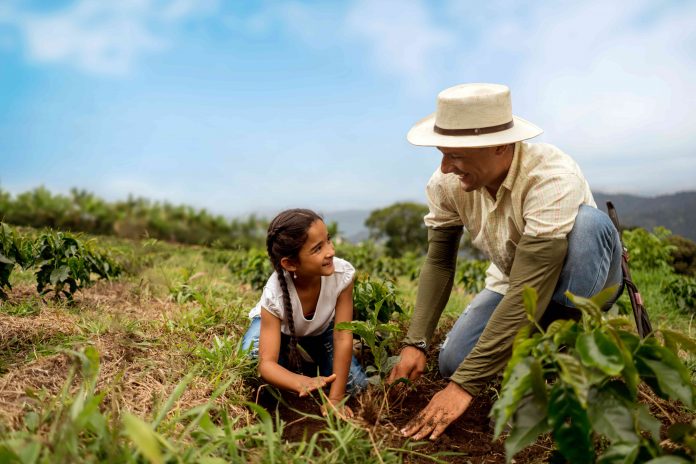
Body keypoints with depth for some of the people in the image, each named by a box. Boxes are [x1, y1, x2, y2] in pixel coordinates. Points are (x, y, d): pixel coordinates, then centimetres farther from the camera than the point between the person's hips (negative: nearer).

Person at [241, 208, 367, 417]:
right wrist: (302, 382, -60)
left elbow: (343, 338, -30)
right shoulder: (274, 295, -40)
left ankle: (311, 360, 16)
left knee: (356, 385, -12)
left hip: (320, 329, 2)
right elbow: (267, 363, -40)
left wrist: (335, 398, -30)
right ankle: (295, 362, 2)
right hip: (277, 327, -1)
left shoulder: (342, 273, -37)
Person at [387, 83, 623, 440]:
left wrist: (465, 385, -39)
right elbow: (439, 263, -9)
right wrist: (415, 343, -19)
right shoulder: (446, 183, -19)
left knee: (590, 222, -36)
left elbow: (530, 290, -39)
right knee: (452, 363, -15)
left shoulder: (552, 179, -36)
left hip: (584, 281, -4)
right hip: (512, 283, 5)